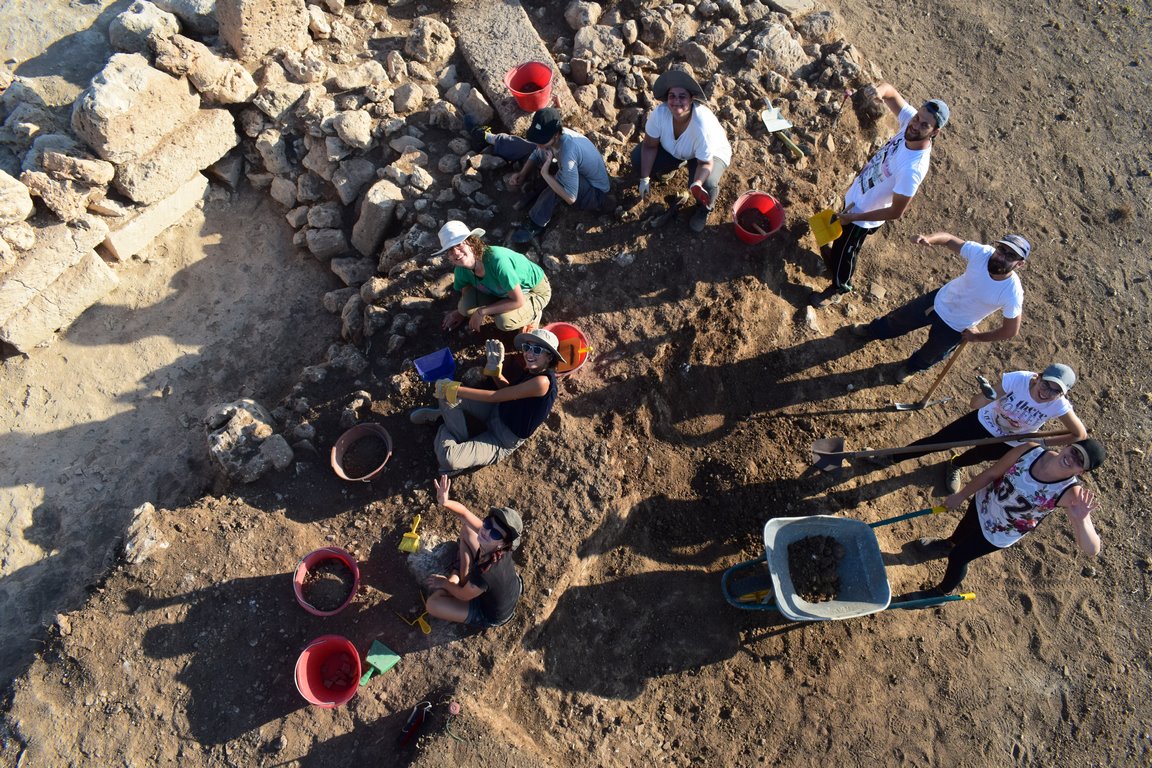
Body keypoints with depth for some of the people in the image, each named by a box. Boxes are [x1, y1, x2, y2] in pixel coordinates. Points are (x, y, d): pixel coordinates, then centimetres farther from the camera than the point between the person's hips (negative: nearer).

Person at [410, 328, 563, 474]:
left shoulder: (542, 381, -30)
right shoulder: (532, 370, -4)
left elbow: (494, 396, -25)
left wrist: (455, 389, -19)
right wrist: (496, 369, -8)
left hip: (505, 440, -7)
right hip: (497, 411, 8)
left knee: (448, 458, -27)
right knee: (446, 390, -12)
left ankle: (446, 432, 5)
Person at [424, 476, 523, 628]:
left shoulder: (484, 575, -45)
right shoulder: (501, 549, -29)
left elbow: (463, 596, -22)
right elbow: (463, 512, -24)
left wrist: (444, 583, -3)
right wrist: (445, 502, -45)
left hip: (491, 616, -5)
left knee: (433, 604, -13)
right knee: (466, 528, 1)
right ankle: (462, 578, 20)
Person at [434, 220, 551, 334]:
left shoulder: (497, 260, -39)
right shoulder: (460, 270, -18)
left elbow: (518, 301, -31)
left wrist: (482, 312, -27)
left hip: (536, 290, -6)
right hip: (502, 293, 6)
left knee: (504, 321, -32)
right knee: (465, 307, -15)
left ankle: (533, 312, 0)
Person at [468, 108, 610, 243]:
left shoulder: (568, 152, -41)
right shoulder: (552, 137, -17)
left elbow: (570, 198, -42)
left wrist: (545, 174, -34)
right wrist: (522, 174, -10)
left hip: (595, 194, -8)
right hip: (580, 174, 8)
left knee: (559, 178, -39)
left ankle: (536, 224, -19)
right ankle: (487, 137, 29)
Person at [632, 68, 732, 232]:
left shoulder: (702, 125, -41)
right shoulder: (659, 113, -31)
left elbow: (705, 163, -32)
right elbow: (650, 146, -16)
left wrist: (696, 184, -52)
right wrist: (645, 178, -21)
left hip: (711, 153, -4)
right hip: (674, 149, 5)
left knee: (707, 184, -34)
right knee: (638, 158, -11)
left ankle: (704, 209, 5)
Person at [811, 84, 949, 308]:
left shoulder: (913, 169, -40)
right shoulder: (910, 119, -21)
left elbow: (896, 212, -30)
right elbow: (891, 92, -7)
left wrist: (854, 217, -23)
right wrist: (881, 90, -32)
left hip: (863, 216, -7)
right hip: (857, 194, 7)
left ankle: (839, 288, 44)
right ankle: (834, 256, 63)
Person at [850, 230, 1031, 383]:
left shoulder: (1013, 293, -34)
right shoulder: (982, 253, -29)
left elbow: (1010, 331, -19)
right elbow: (949, 239, -17)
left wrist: (977, 336, -8)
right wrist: (929, 238, -38)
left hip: (955, 328, -2)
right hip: (939, 300, 2)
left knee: (930, 355, 24)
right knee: (899, 320, 24)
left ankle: (912, 367, 60)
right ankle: (872, 331, 57)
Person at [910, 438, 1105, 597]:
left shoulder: (1071, 494, -35)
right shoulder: (1031, 450, -27)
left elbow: (1092, 550, -40)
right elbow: (991, 473, -11)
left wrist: (1081, 520, -61)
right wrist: (960, 495, 1)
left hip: (998, 534, -3)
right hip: (983, 504, 3)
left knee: (958, 557, 13)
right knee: (963, 529, 33)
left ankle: (942, 592, 47)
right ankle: (948, 544, 71)